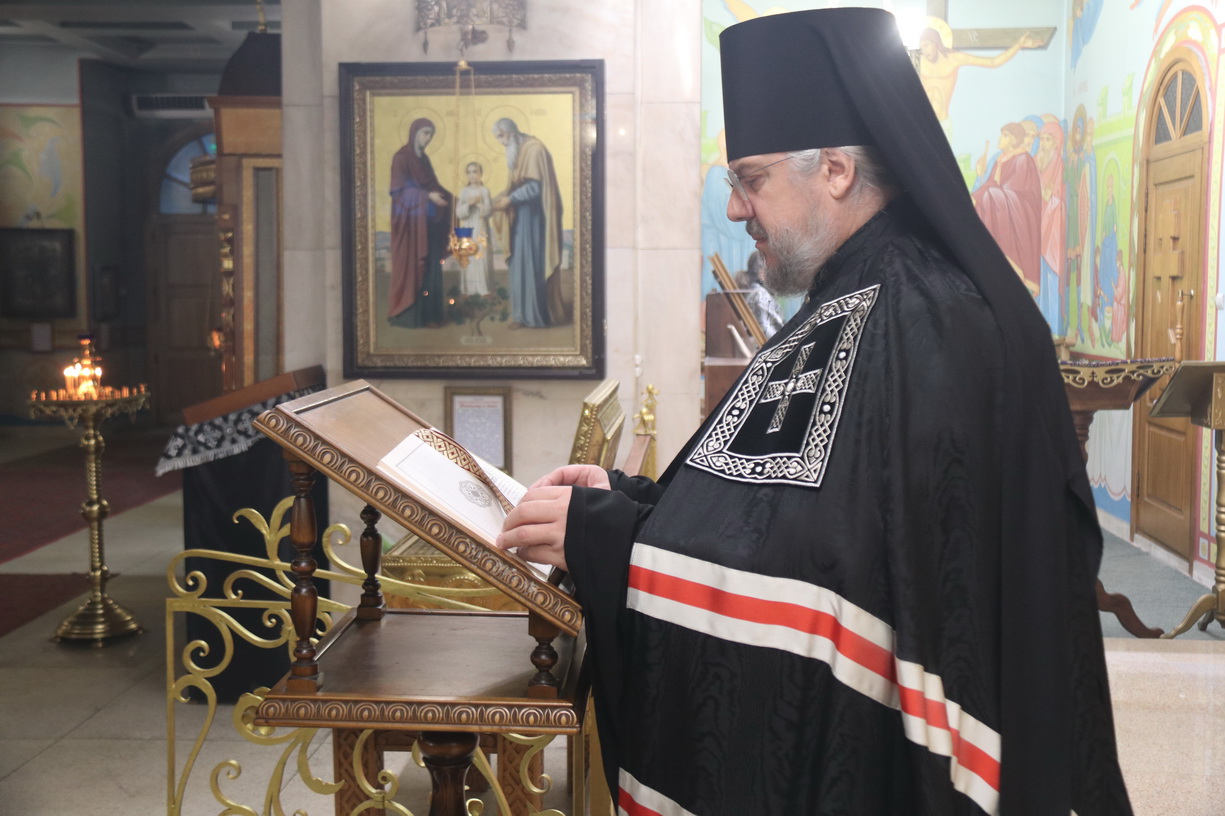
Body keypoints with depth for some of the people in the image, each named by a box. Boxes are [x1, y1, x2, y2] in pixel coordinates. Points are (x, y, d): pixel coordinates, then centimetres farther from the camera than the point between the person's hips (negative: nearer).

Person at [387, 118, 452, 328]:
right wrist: (428, 196, -22)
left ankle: (427, 313, 9)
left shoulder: (423, 159, 17)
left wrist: (447, 196, 1)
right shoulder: (401, 158, -7)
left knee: (430, 267, 5)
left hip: (428, 222, 8)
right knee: (410, 266, -6)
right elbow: (400, 190, -14)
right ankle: (407, 315, -2)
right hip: (411, 221, -8)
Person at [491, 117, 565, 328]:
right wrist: (500, 198, 1)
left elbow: (536, 186, -19)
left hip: (536, 217, -9)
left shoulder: (534, 149, -14)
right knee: (521, 264, 7)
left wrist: (510, 199, -14)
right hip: (522, 217, 9)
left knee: (536, 264, -5)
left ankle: (539, 313, 0)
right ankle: (523, 313, 10)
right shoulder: (517, 152, 14)